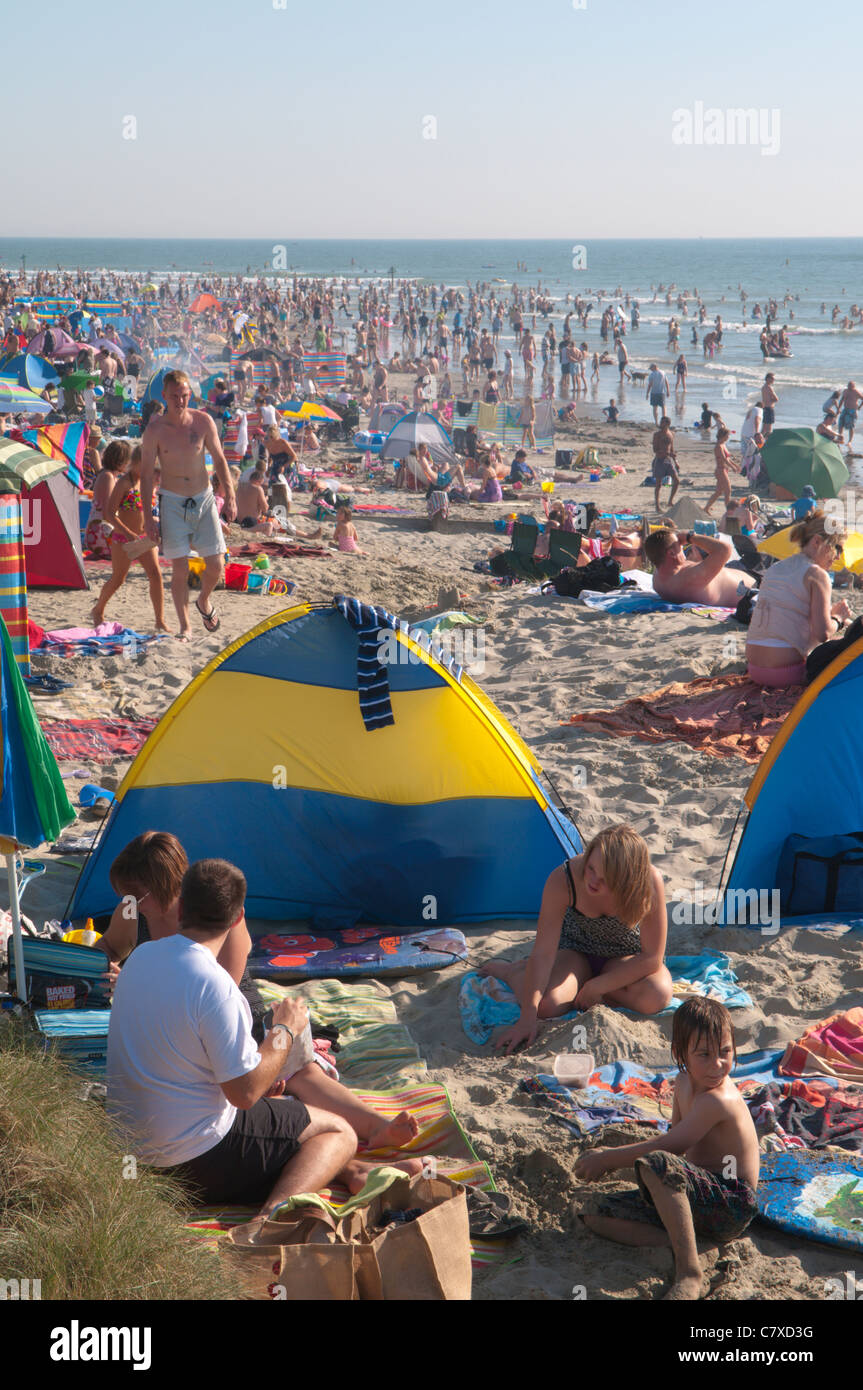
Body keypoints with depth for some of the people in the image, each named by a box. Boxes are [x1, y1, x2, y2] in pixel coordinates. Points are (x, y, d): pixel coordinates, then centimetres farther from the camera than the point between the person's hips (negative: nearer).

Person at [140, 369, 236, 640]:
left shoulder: (203, 421, -5)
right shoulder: (155, 430, -10)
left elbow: (219, 459, 6)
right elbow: (146, 474, -4)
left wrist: (230, 497, 1)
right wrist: (148, 516, -7)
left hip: (204, 499, 2)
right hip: (172, 503, -2)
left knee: (216, 566, 1)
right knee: (179, 570, -5)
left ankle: (204, 601, 34)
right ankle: (184, 628, 11)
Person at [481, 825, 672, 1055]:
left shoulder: (649, 881, -34)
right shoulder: (562, 880, -32)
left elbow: (652, 957, -25)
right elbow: (543, 953, -29)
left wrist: (596, 987, -26)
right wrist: (527, 1018, -35)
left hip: (627, 956, 1)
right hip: (576, 949, -1)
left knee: (657, 997, -32)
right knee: (547, 1003, -30)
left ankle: (583, 986, -5)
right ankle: (510, 970, 6)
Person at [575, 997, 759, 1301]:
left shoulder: (719, 1100, -22)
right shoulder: (685, 1082, 8)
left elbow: (669, 1147, -21)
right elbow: (674, 1138, 22)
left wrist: (607, 1159, -10)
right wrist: (611, 1156, 10)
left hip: (732, 1205, -10)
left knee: (657, 1164, -38)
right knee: (596, 1213, -1)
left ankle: (689, 1271, -35)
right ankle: (680, 1244, -17)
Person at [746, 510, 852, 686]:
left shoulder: (775, 568, 16)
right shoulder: (816, 574, -7)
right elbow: (823, 633, -15)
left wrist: (830, 613, 22)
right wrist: (838, 618, 7)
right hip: (785, 672, -8)